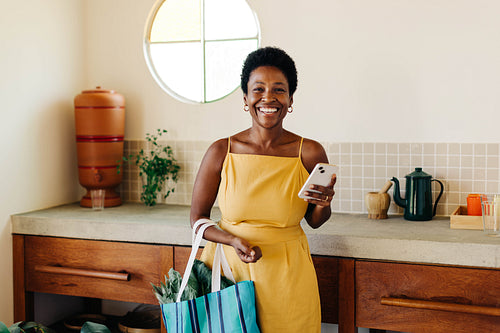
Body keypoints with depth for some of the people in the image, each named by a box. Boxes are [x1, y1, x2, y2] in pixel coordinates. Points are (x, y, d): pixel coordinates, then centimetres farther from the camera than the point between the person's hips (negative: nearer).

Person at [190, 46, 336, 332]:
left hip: (286, 274, 0)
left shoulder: (310, 153, -7)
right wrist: (233, 241, -15)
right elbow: (198, 218, 2)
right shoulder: (221, 152, -7)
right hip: (228, 265, 0)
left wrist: (323, 205, -15)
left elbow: (314, 221, 7)